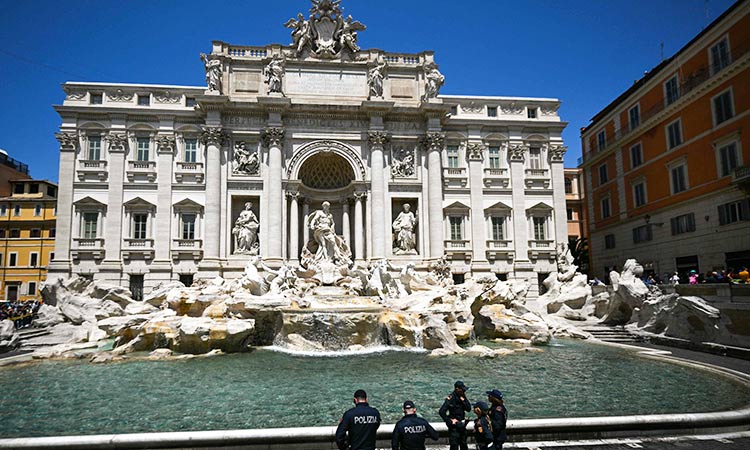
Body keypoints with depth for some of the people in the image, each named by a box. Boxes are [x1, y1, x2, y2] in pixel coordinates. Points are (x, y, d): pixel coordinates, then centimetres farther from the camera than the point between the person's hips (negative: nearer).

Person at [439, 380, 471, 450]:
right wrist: (449, 421, -17)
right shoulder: (450, 398, -19)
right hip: (454, 426, -7)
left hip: (462, 425, 7)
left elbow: (469, 408, 0)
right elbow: (441, 412, -22)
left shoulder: (462, 396, 2)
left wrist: (463, 400, -14)